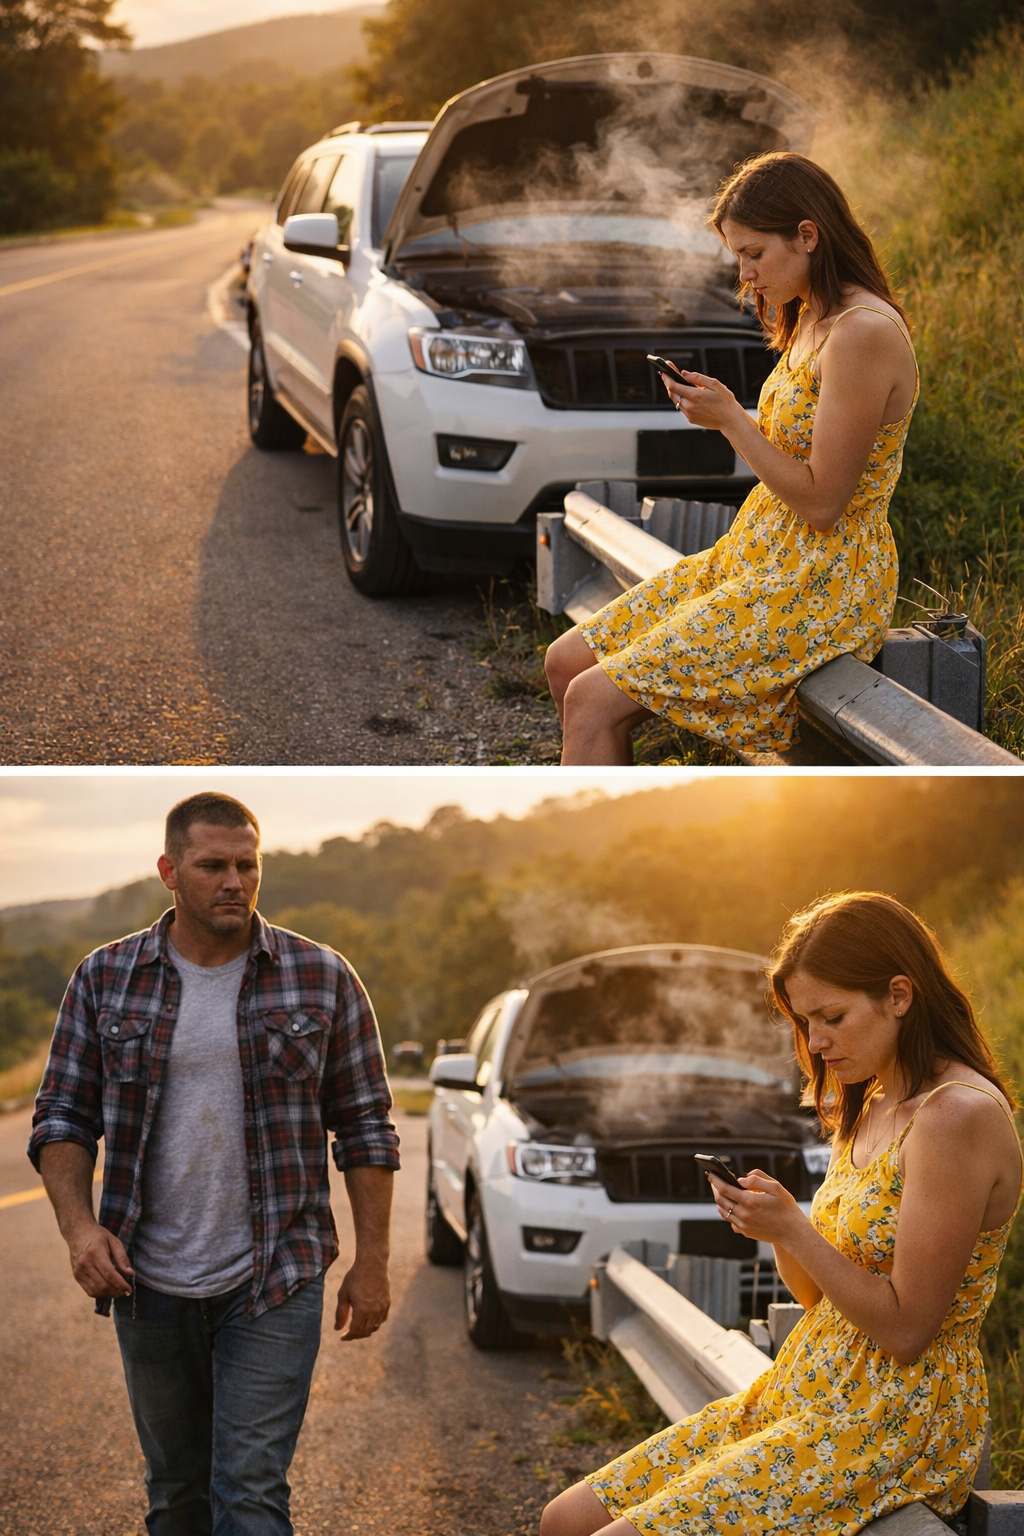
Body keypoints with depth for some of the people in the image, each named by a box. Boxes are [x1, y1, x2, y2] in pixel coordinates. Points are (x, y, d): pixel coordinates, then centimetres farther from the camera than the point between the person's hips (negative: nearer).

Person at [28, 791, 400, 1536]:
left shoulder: (322, 979, -2)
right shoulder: (105, 979, 2)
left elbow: (366, 1127, 1)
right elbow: (63, 1117, 4)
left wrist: (372, 1263, -2)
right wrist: (79, 1226, -13)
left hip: (275, 1280, -2)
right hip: (149, 1282, 3)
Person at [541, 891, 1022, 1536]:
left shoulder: (958, 1114, -17)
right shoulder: (871, 1108, 13)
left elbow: (905, 1328, -18)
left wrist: (793, 1228, -16)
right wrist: (771, 1218, -1)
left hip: (894, 1422, -9)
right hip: (806, 1390, 9)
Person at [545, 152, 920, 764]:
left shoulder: (865, 332, -19)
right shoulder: (812, 320, 12)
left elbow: (821, 501, -19)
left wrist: (731, 418, -15)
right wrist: (724, 410, 5)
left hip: (823, 587, -10)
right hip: (760, 554, 10)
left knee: (593, 702, -16)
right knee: (568, 662, 5)